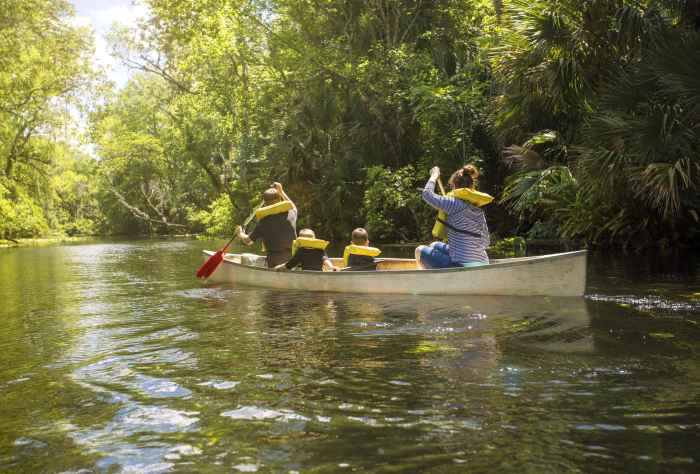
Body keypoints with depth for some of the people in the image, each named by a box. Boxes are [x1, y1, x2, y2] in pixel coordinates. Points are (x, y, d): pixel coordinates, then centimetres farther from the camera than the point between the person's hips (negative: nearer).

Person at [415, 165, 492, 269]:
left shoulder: (456, 204, -13)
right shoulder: (479, 211, 7)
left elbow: (427, 194, -9)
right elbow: (486, 242, 10)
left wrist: (434, 176, 8)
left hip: (461, 266, -8)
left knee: (420, 251, 13)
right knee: (434, 246, 29)